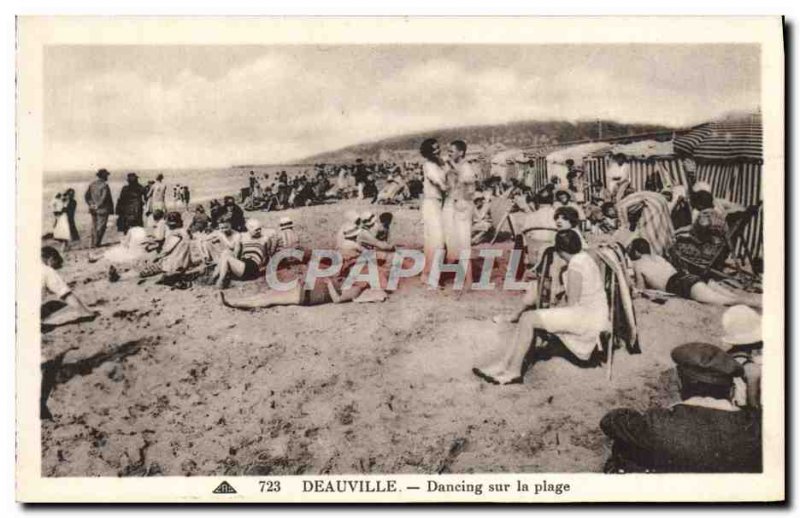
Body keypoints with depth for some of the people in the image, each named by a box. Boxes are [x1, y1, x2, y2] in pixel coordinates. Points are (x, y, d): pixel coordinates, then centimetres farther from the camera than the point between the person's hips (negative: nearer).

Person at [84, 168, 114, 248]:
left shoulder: (92, 185, 9)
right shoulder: (104, 185, -14)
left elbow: (86, 196, 10)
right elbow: (104, 198, -20)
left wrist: (90, 204, 9)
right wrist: (98, 206, -8)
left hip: (94, 210, 7)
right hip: (103, 210, -7)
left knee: (94, 227, 14)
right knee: (100, 227, -1)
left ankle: (93, 244, 17)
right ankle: (96, 243, -3)